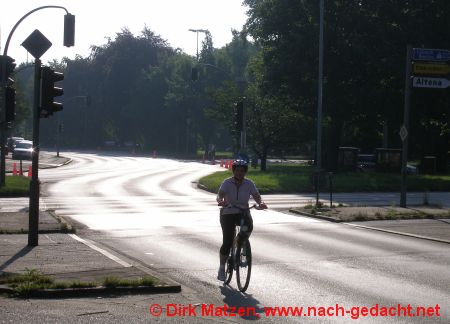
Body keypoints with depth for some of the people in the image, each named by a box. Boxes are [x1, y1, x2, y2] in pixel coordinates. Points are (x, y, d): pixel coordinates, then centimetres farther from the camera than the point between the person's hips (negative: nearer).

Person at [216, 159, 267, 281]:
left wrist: (261, 203, -34)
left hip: (243, 213, 2)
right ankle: (222, 268, 4)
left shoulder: (249, 184, -2)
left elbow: (257, 196, -11)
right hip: (228, 213, -2)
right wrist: (221, 201, -44)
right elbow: (219, 195, -21)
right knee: (227, 242, -10)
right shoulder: (227, 183, -8)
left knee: (248, 227, -32)